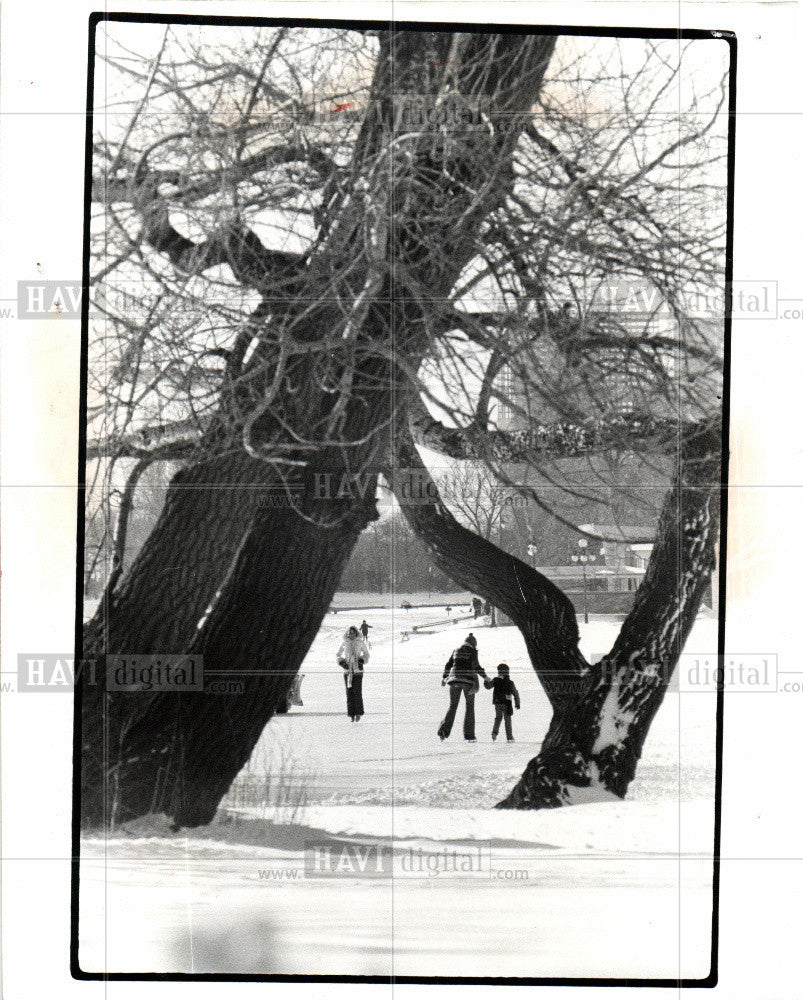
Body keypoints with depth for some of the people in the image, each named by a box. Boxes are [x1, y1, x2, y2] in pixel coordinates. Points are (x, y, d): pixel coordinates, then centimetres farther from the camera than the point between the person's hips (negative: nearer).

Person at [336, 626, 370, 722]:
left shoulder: (360, 642, 3)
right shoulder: (344, 643, 7)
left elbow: (366, 654, 13)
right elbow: (338, 655, 17)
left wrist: (362, 661, -5)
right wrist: (342, 662, -1)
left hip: (357, 670, -2)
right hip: (347, 670, 2)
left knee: (357, 691, -10)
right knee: (349, 692, -1)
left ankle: (359, 713, -1)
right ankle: (351, 714, 4)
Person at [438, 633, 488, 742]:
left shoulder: (456, 650, 12)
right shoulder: (472, 651, -1)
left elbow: (448, 665, 14)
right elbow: (476, 666, -9)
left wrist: (444, 677, 26)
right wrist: (485, 677, 2)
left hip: (455, 679, 4)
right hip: (468, 680, -4)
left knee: (452, 706, 6)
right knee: (469, 707, 6)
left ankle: (444, 730, -13)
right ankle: (469, 735, 3)